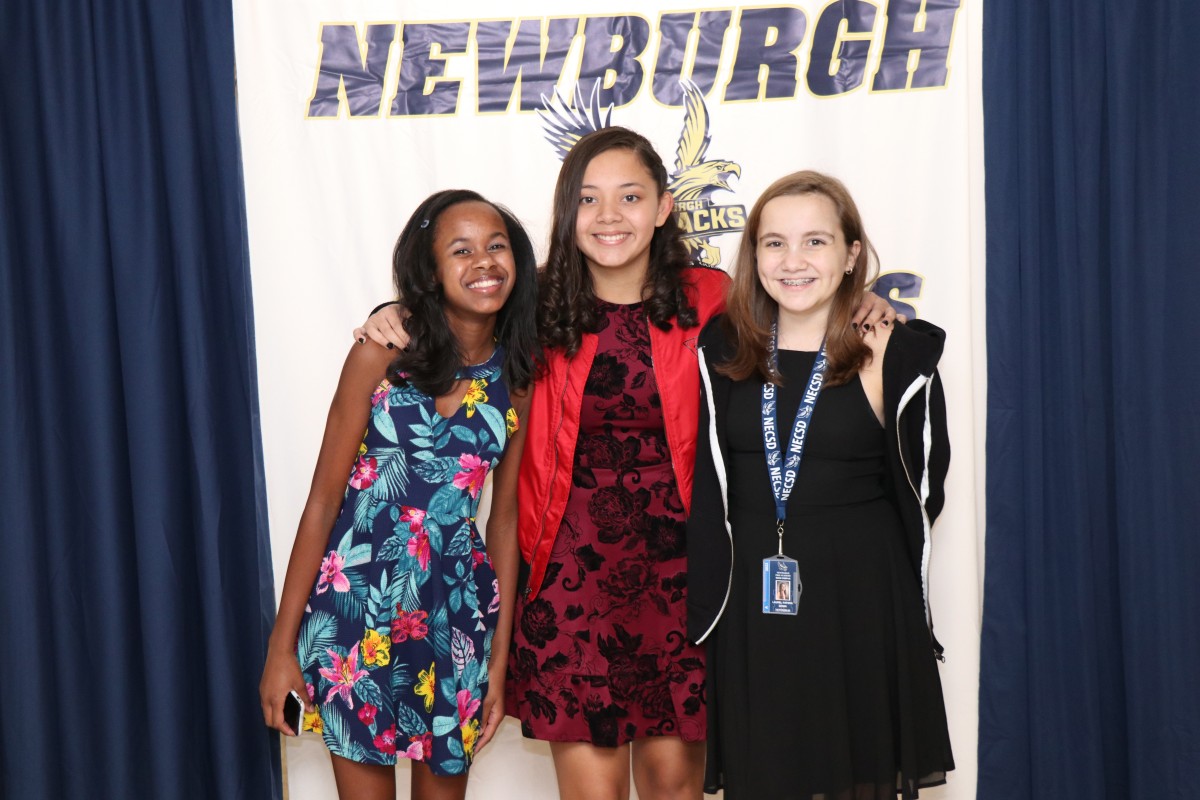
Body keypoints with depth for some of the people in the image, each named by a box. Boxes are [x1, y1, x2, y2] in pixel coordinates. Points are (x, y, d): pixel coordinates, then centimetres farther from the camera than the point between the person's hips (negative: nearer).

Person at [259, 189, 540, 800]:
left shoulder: (518, 374, 0)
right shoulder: (381, 355, -10)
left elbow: (505, 517, 5)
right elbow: (323, 500, -7)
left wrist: (500, 658, 5)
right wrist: (282, 644, -6)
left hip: (458, 608, 3)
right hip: (356, 597, -3)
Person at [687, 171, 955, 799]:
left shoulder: (900, 353, -4)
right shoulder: (723, 350, 2)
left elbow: (923, 494, -6)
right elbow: (705, 488, 7)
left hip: (862, 603, -2)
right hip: (751, 605, 2)